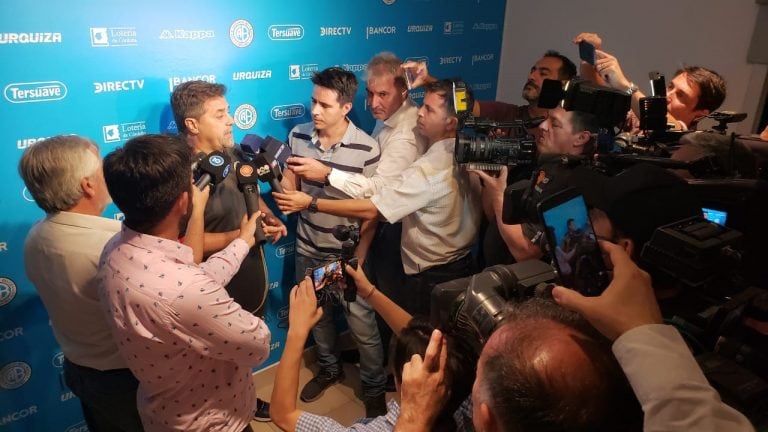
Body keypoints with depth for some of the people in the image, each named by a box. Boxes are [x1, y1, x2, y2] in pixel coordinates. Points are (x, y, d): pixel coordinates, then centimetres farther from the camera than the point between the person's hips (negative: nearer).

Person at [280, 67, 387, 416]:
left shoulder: (367, 149, -17)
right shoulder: (297, 137, -7)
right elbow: (291, 187, 3)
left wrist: (358, 259, -12)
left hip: (346, 254, -4)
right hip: (307, 249, 4)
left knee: (362, 326, 6)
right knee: (317, 315, 21)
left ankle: (374, 390, 30)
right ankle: (329, 369, 47)